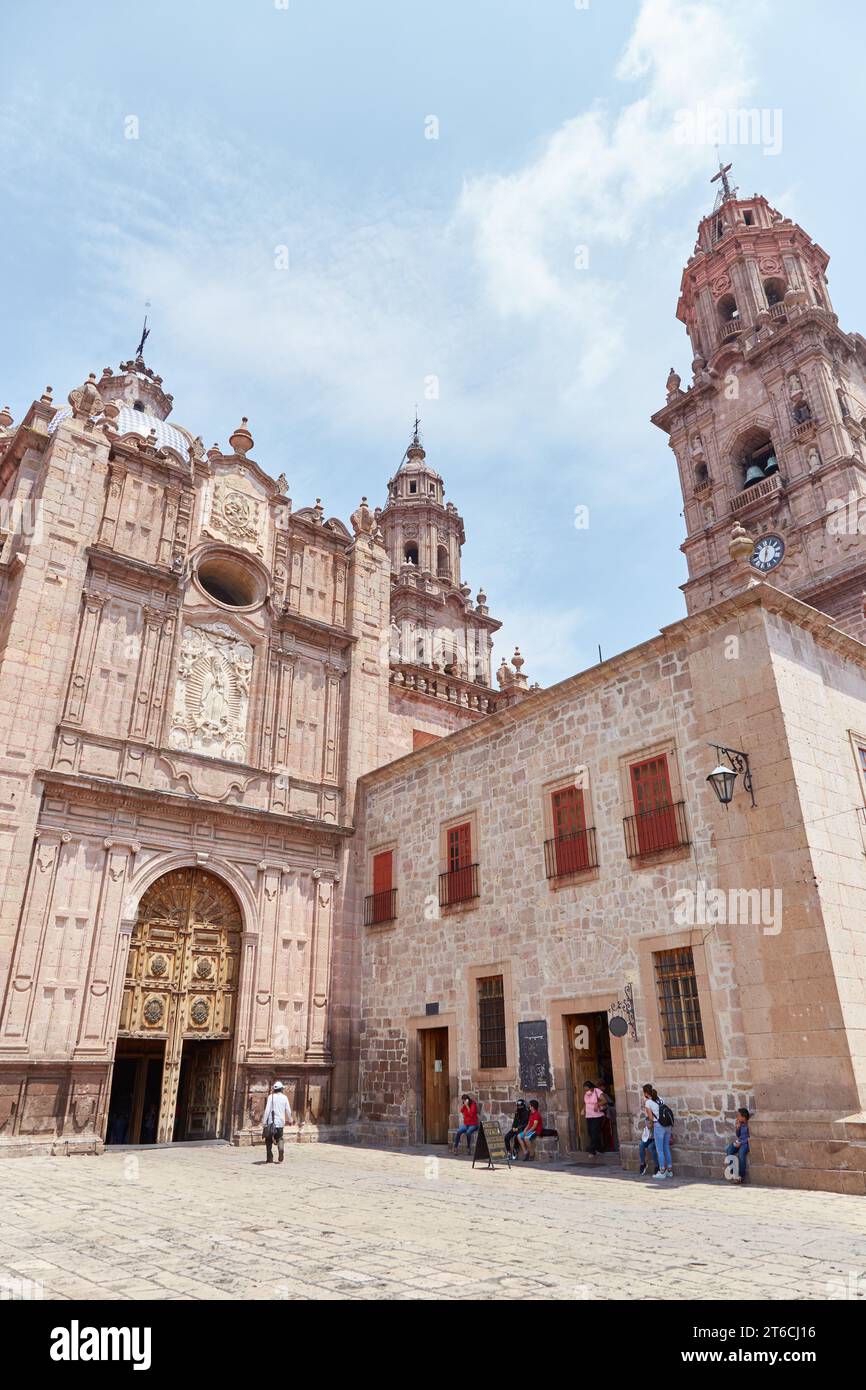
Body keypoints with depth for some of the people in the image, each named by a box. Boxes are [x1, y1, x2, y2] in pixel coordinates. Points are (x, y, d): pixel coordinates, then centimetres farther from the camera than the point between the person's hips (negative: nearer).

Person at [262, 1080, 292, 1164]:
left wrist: (264, 1122, -7)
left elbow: (267, 1110, -10)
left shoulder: (271, 1097, -3)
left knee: (269, 1140, 10)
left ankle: (270, 1158, 3)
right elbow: (288, 1110, 8)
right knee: (279, 1139, 15)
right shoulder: (284, 1097, 5)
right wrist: (289, 1120, 23)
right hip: (280, 1122, 2)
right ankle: (281, 1158, -3)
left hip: (271, 1122, -2)